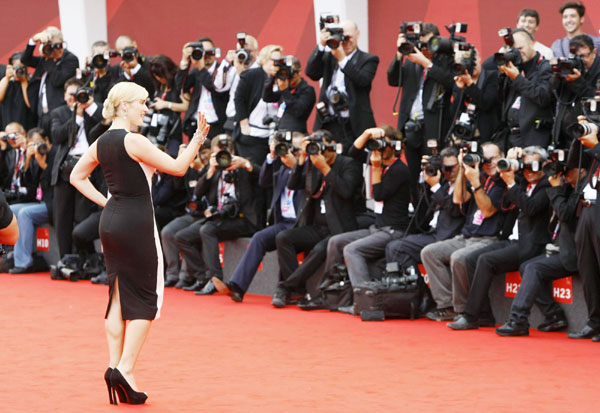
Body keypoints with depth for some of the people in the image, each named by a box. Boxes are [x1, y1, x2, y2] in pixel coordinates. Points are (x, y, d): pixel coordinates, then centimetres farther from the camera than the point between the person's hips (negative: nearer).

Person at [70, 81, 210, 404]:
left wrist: (104, 201, 14)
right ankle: (125, 368, -10)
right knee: (146, 297, -2)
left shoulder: (101, 143, 9)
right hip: (136, 223, -8)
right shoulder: (133, 141, -14)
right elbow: (177, 167, -13)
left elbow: (76, 176, 19)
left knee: (118, 296, 12)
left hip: (111, 220, 8)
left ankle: (115, 366, 10)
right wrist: (199, 138, -7)